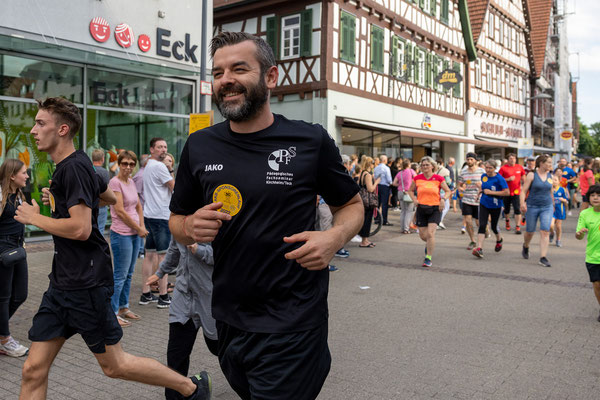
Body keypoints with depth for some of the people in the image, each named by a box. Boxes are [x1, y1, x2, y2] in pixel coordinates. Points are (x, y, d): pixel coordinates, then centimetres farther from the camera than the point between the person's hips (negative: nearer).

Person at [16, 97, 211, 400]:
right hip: (62, 283, 9)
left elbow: (80, 229, -25)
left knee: (113, 365, 3)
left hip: (85, 284, -9)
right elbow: (110, 198, 28)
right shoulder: (67, 167, 14)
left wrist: (34, 217, -11)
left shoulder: (74, 167, -16)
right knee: (34, 370, 8)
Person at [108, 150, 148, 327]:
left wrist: (142, 226, 4)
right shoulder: (115, 182, -12)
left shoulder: (131, 182, 11)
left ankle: (124, 308, 26)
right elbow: (120, 211, -17)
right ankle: (113, 313, 7)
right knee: (120, 275, -2)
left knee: (128, 274, 15)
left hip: (134, 234, 8)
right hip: (121, 234, -8)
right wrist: (139, 229, -11)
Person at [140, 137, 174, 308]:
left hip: (149, 215, 10)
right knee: (163, 255, -5)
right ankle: (163, 297, -1)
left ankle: (145, 294, 18)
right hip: (160, 216, -10)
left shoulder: (148, 166, 18)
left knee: (150, 254, 12)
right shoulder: (159, 166, -13)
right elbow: (176, 187, -11)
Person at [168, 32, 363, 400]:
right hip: (229, 318, 5)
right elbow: (176, 220, 11)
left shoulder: (311, 142, -8)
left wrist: (336, 237, -16)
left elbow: (353, 205, 4)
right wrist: (190, 228, -12)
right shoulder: (199, 146, 0)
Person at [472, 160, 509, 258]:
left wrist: (491, 192, -21)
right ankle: (479, 248, -18)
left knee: (494, 226, 13)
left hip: (495, 206, -4)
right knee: (482, 225, -11)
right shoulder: (483, 176, 4)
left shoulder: (499, 178, -14)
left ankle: (499, 240, 46)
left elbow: (507, 192, -20)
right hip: (484, 204, 4)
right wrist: (481, 190, 6)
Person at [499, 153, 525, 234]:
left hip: (516, 192, 1)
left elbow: (523, 178, 17)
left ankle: (517, 227, -5)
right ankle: (507, 221, 41)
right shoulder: (503, 168, -4)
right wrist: (508, 179, -16)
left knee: (517, 210, -8)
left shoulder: (520, 167, 5)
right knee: (506, 209, 13)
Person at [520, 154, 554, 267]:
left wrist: (553, 205, 23)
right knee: (530, 231, 9)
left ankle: (543, 258, -8)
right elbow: (523, 191, -9)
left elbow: (551, 192, 19)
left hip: (547, 207, 3)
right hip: (532, 206, -3)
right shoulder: (531, 175, -6)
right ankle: (526, 247, 42)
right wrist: (522, 203, -23)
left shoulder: (550, 176, 7)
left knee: (545, 231, -10)